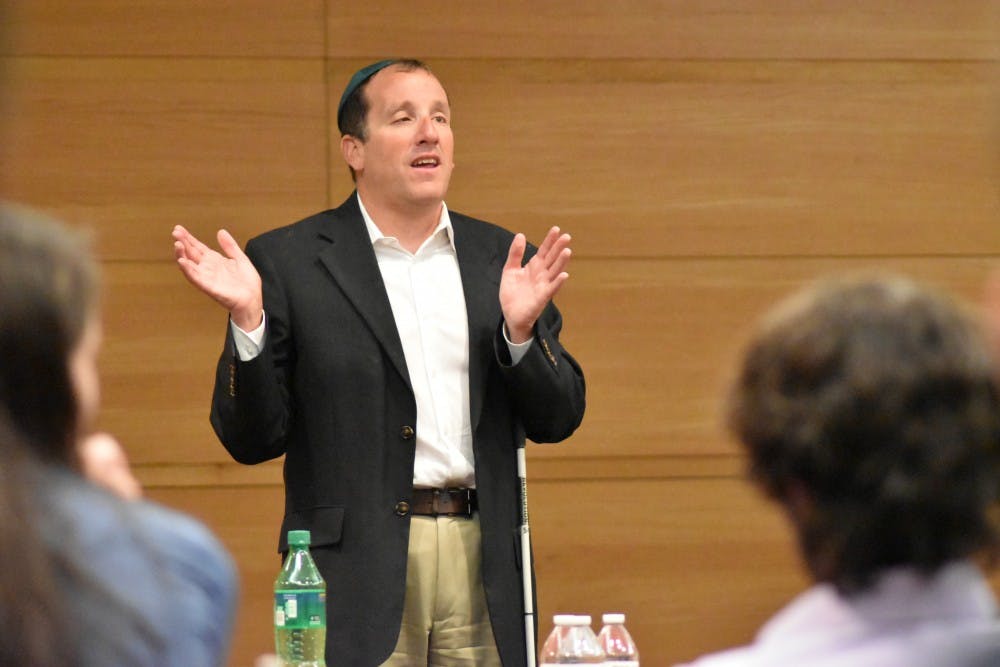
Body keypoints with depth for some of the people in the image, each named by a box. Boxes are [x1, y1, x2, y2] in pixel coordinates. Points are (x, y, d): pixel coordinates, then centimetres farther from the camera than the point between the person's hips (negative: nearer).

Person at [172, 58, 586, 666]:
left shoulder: (503, 260, 13)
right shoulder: (288, 262, 3)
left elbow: (557, 420, 11)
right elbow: (253, 441, 1)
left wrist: (521, 328, -7)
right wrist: (247, 320, -14)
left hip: (483, 565, 3)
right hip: (358, 571, -3)